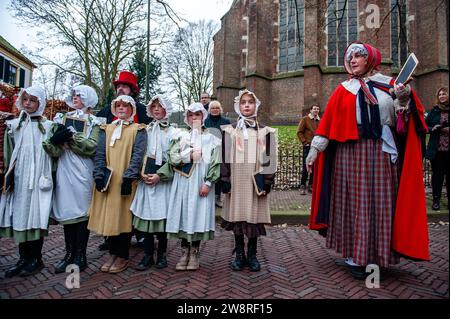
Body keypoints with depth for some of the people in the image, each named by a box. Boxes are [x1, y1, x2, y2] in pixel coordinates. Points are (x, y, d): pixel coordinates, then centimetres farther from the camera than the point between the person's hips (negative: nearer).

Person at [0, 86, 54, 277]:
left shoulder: (48, 126, 3)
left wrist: (48, 177, -7)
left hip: (38, 179, -3)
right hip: (19, 179, 3)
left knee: (36, 216, 0)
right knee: (20, 216, 6)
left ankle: (36, 259, 13)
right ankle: (23, 258, 19)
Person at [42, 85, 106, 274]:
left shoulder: (95, 122, 5)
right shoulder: (61, 119, 14)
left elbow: (92, 147, -11)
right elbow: (52, 150, 6)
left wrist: (71, 136, -10)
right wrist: (55, 139, -14)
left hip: (84, 173, -3)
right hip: (64, 172, 3)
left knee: (82, 213, 1)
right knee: (67, 212, 6)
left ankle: (80, 256, 13)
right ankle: (69, 254, 20)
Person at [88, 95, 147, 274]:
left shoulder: (138, 130, 3)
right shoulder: (106, 129, 15)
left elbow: (137, 155, -8)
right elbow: (100, 154, 8)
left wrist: (128, 177, -18)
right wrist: (99, 176, -5)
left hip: (125, 181, -4)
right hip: (107, 181, 4)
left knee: (124, 217, 1)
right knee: (108, 217, 8)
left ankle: (123, 257, 13)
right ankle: (113, 253, 22)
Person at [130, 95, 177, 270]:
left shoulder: (172, 132, 3)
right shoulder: (145, 130, 12)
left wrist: (160, 176, -12)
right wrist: (141, 172, -7)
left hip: (163, 179, -2)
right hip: (145, 177, 3)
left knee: (162, 215, -1)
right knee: (146, 215, 2)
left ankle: (161, 254, 16)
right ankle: (148, 255, 14)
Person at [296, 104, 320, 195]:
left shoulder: (320, 120, 13)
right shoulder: (305, 119, 1)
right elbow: (299, 132, -3)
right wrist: (304, 142, -9)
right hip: (308, 146, -5)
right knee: (306, 166, -5)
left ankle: (311, 185, 18)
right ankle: (302, 186, 2)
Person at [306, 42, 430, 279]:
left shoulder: (389, 84, 11)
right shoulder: (344, 90, 9)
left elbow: (401, 120, 6)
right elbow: (328, 123, 3)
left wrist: (402, 100, -12)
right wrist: (315, 149, -2)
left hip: (381, 152, 2)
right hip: (351, 152, -1)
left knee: (380, 201, 4)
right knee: (354, 200, 1)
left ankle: (375, 256, 18)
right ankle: (354, 256, 10)